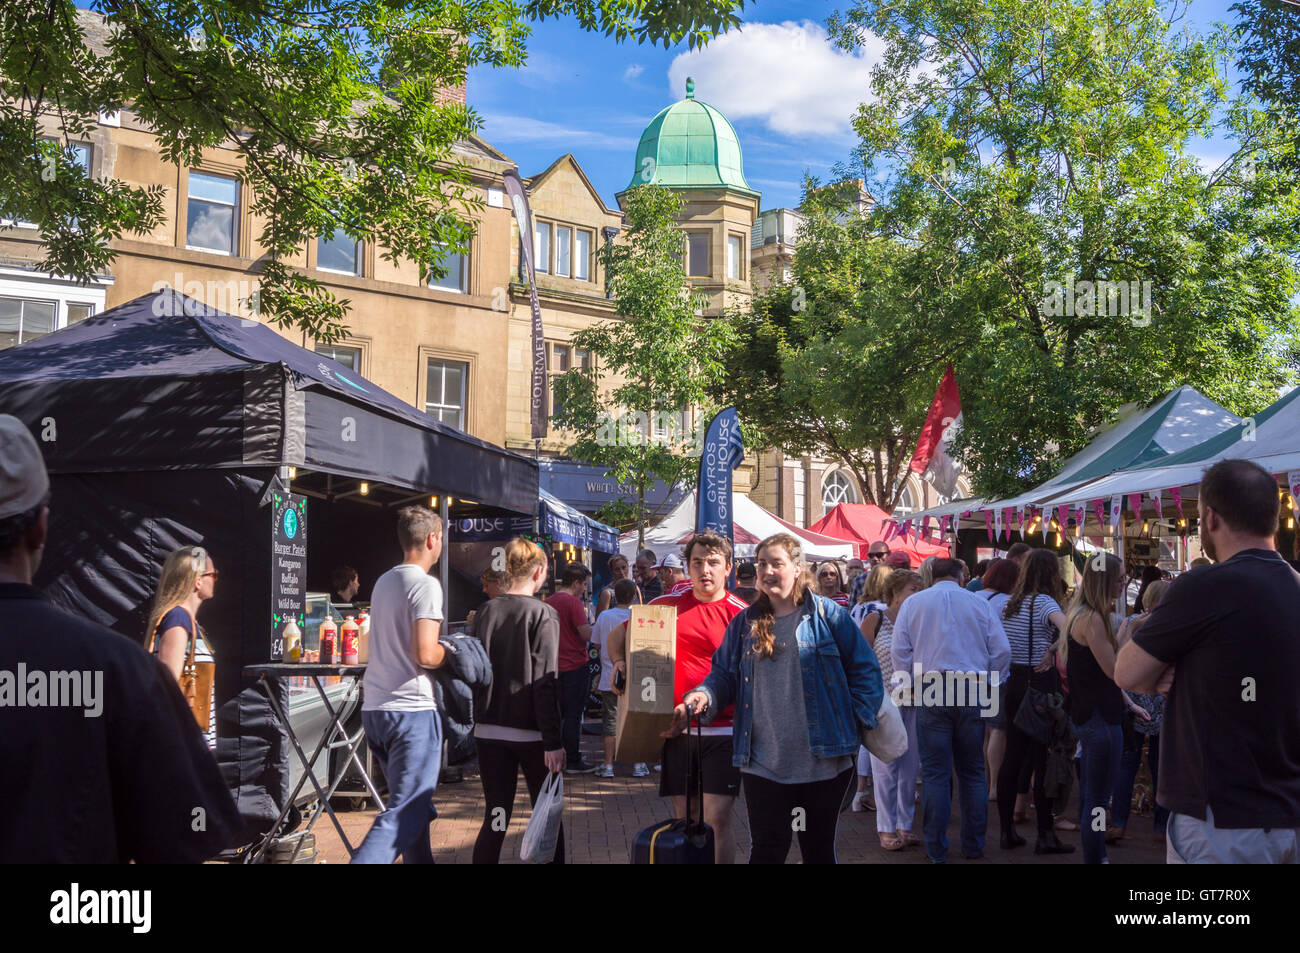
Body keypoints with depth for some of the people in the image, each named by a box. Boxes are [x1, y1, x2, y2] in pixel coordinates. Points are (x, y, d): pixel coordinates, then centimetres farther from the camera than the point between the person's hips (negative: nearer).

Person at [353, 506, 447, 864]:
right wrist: (452, 653, 0)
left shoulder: (384, 582, 15)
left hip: (375, 709, 9)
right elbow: (426, 655, -19)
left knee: (414, 807, 19)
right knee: (405, 815, -9)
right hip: (412, 710, -9)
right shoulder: (426, 585, -11)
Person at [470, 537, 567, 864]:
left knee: (495, 819, 6)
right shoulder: (543, 614, -10)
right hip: (530, 732, -4)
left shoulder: (485, 612, 3)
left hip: (490, 731, 4)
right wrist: (553, 741, -14)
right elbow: (546, 683, -15)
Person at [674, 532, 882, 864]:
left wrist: (858, 720, -7)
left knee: (819, 848, 12)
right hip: (764, 763, 2)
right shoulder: (744, 623, 8)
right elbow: (724, 674, 8)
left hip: (824, 762, -1)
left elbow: (865, 669, 1)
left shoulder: (827, 614, -1)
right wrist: (703, 696, -13)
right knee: (767, 850, 4)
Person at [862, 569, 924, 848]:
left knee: (910, 767, 8)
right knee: (886, 768, 1)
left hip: (913, 703, 5)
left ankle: (904, 825, 20)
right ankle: (886, 828, 12)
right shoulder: (874, 620, -4)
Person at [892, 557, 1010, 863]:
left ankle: (936, 850, 6)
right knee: (973, 772, 11)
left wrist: (909, 688, 11)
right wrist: (988, 684, 14)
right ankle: (973, 846, 17)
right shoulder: (980, 603, 5)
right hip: (972, 690, 1)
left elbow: (900, 652, 1)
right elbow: (1002, 651, 3)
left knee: (935, 773, 3)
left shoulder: (913, 603, 4)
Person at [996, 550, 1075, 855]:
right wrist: (1053, 651, -16)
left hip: (1013, 682, 7)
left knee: (1013, 755, 10)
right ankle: (1045, 835, 4)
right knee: (1043, 759, -1)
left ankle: (1007, 830, 15)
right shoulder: (1044, 602, -12)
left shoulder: (1008, 603, 10)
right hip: (1040, 683, -7)